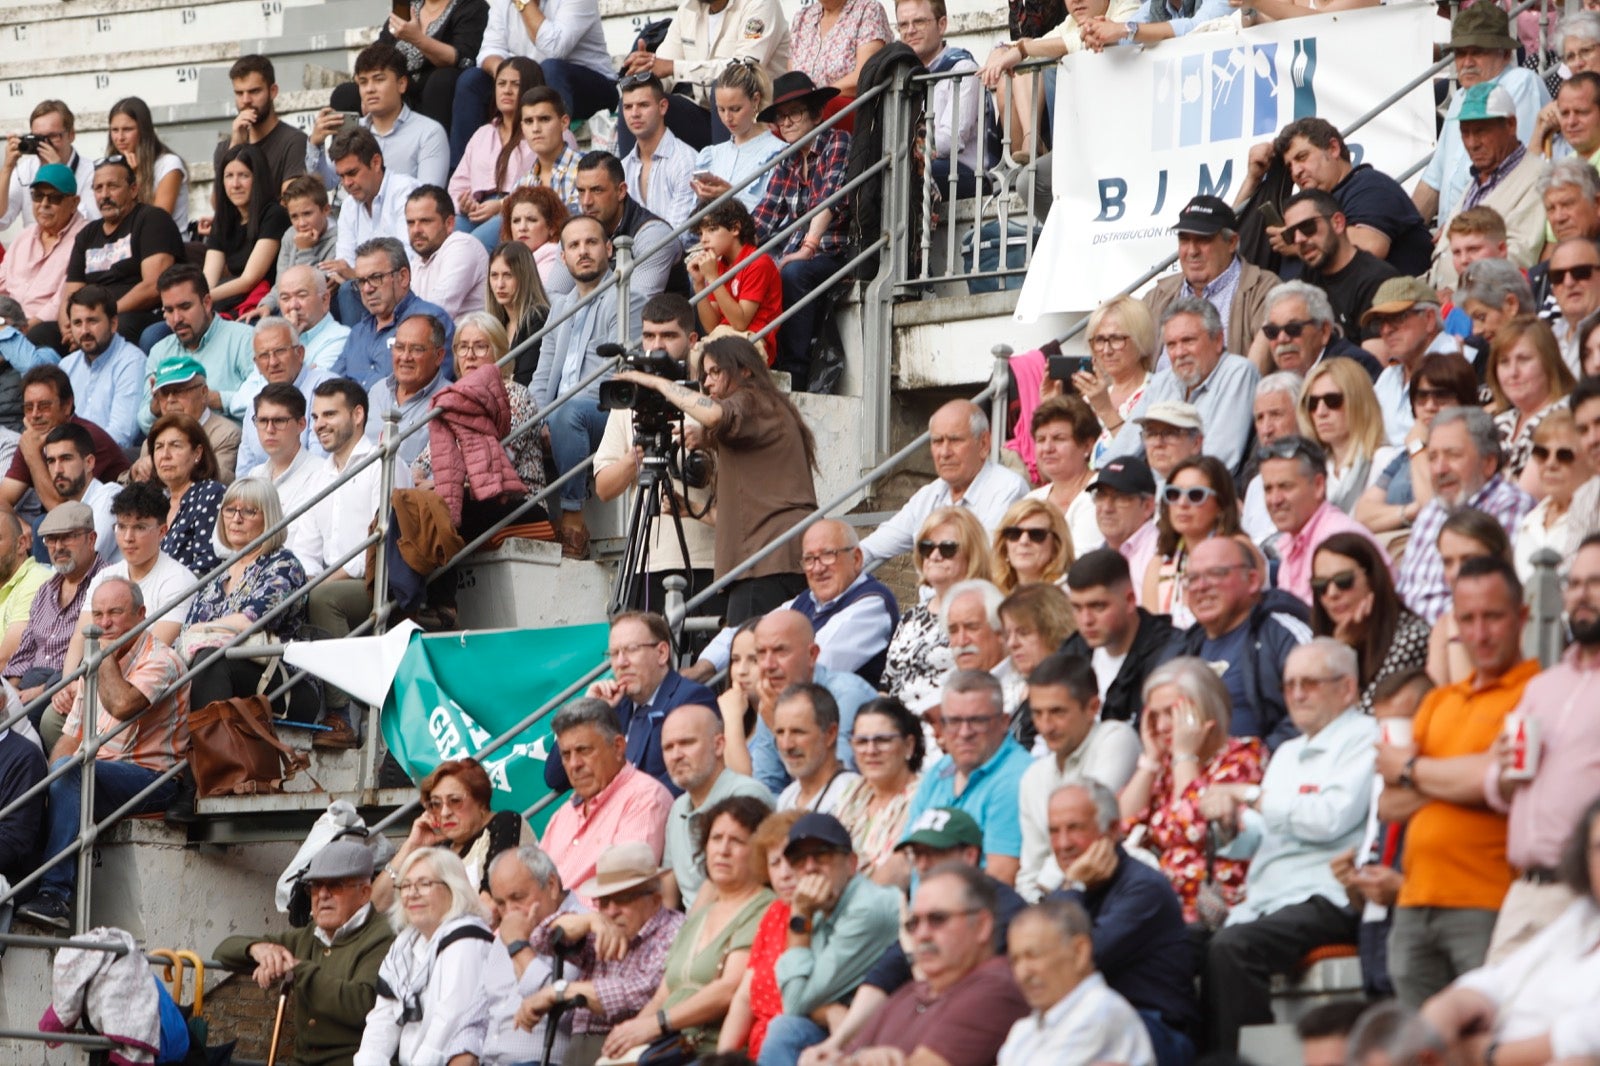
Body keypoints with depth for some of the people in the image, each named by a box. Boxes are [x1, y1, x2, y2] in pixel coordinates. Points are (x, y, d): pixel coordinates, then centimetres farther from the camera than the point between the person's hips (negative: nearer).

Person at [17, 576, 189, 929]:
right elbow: (71, 737, 17)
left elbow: (122, 705, -28)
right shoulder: (95, 666, 19)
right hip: (98, 774, 7)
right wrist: (48, 782, -2)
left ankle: (56, 894, -39)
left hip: (152, 778, -7)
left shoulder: (160, 660, -8)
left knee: (70, 770, -33)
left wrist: (106, 656, -12)